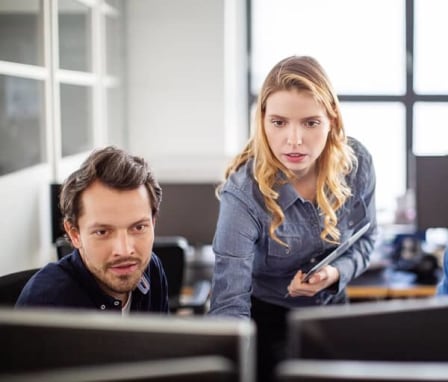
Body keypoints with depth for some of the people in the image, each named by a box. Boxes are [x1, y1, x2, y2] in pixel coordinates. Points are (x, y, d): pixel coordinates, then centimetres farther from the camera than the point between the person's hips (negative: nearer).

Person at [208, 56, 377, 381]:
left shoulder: (356, 163, -19)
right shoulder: (244, 192, -32)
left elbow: (365, 239, -2)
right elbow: (230, 302, -38)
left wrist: (335, 273, -23)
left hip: (330, 308, 4)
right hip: (265, 315, -4)